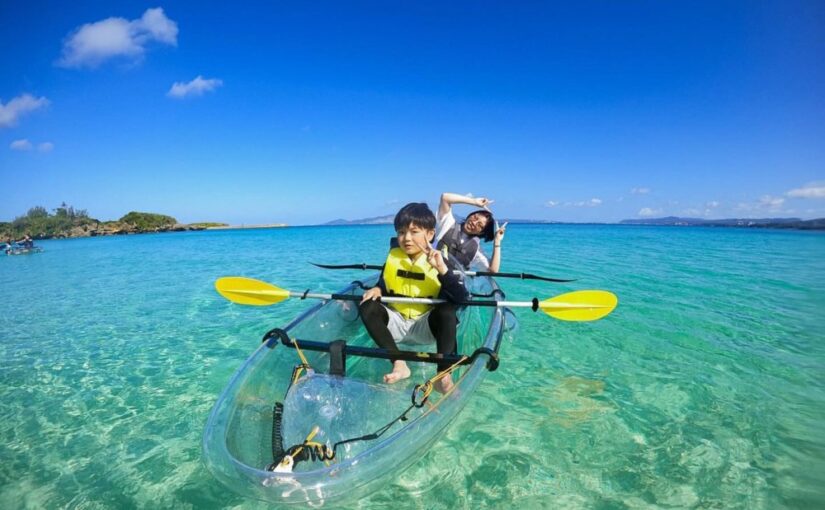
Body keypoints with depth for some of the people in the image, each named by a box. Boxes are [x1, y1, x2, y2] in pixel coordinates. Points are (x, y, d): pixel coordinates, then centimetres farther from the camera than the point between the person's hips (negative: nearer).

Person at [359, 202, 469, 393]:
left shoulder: (439, 261, -13)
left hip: (426, 325, -3)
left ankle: (443, 375, -29)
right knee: (367, 307, -21)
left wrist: (443, 269, -37)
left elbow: (462, 297, -26)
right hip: (397, 321, 4)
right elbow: (383, 284, 12)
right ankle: (399, 364, -24)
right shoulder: (392, 257, -3)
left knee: (447, 311, -32)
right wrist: (377, 289, -12)